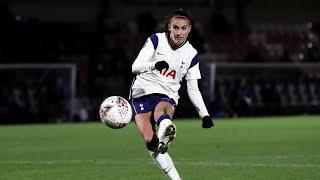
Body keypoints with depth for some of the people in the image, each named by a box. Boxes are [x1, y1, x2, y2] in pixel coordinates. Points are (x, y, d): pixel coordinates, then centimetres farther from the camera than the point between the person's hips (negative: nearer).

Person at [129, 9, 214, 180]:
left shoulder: (191, 55, 5)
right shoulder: (156, 40, -3)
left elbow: (193, 89, 12)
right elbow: (136, 66, -12)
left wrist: (204, 114, 2)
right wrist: (155, 65, -33)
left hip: (167, 96, 0)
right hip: (142, 92, 0)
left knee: (161, 111, -39)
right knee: (150, 141, -20)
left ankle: (166, 131, -72)